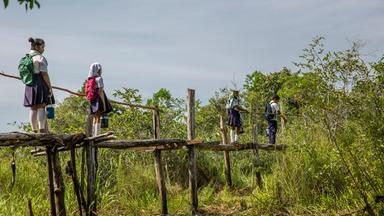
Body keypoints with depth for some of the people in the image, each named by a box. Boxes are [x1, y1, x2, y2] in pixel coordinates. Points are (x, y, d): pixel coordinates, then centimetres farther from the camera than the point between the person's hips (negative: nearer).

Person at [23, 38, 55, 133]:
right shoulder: (40, 58, -10)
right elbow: (44, 74, -14)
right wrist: (50, 87, -11)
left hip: (30, 85, 7)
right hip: (40, 83, -7)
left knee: (33, 108, 9)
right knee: (41, 107, -5)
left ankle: (34, 130, 11)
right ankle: (42, 129, -11)